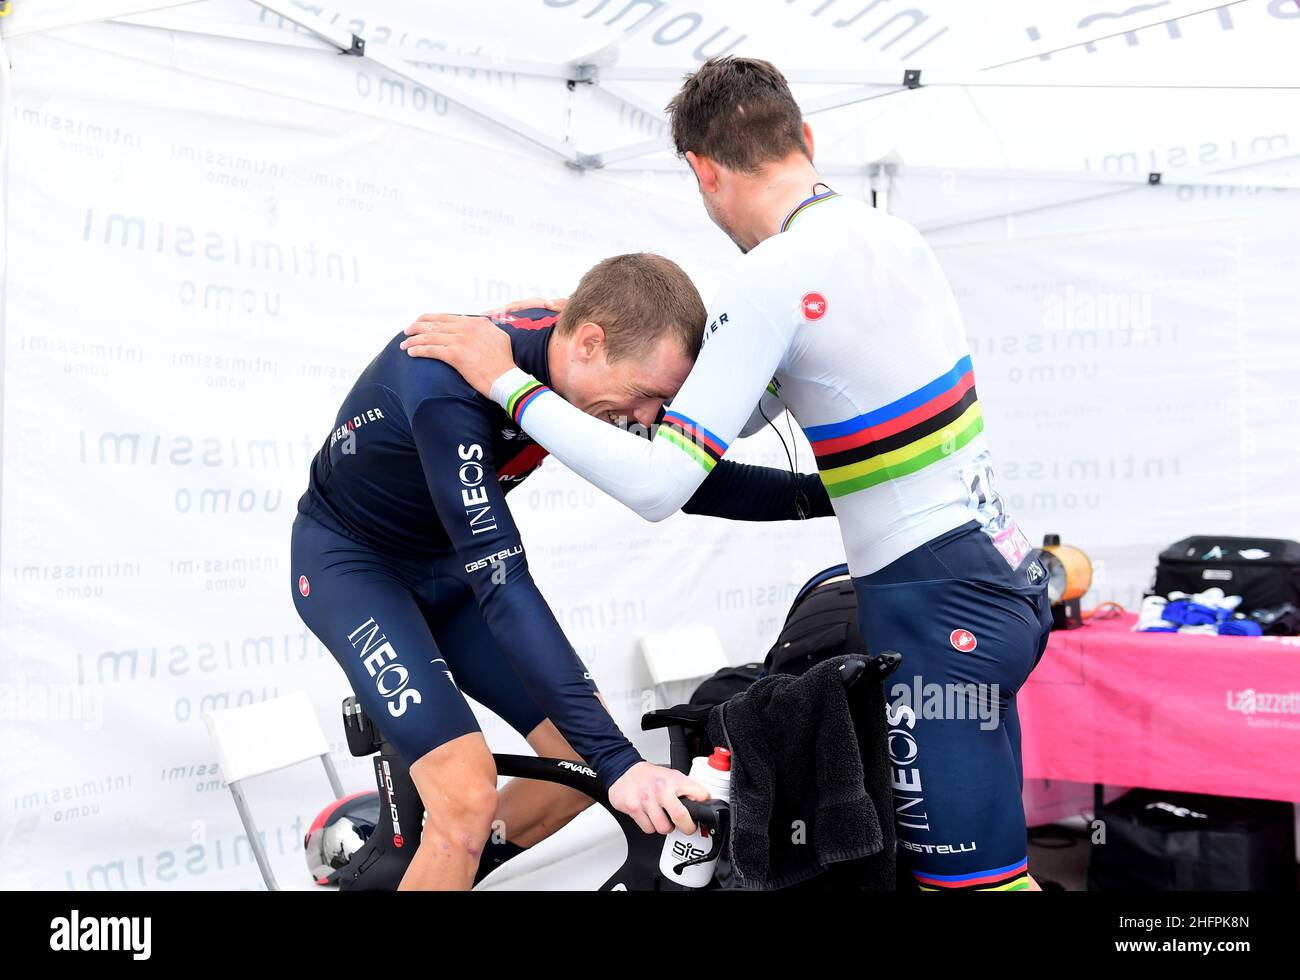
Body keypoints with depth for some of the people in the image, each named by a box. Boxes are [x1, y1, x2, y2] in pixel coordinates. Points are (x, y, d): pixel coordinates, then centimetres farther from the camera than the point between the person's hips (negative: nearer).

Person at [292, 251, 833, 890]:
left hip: (445, 565, 7)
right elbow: (502, 585, -41)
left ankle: (427, 866, 21)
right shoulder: (452, 387, -36)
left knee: (585, 759, 0)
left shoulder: (576, 369, -14)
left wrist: (827, 492, -13)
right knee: (469, 796, -24)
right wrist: (618, 760, -43)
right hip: (350, 563, -7)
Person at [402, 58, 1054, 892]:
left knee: (973, 874, 2)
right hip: (1008, 577, 9)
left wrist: (508, 383, -14)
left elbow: (660, 487, -21)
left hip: (939, 609, -9)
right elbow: (756, 406, 15)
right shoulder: (891, 231, 7)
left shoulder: (773, 277, -20)